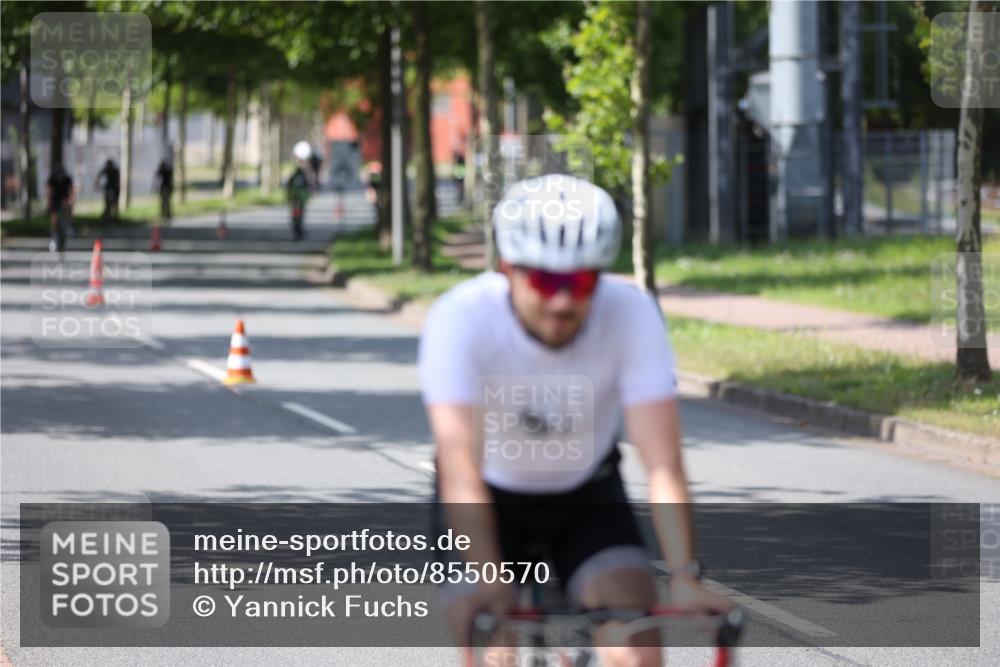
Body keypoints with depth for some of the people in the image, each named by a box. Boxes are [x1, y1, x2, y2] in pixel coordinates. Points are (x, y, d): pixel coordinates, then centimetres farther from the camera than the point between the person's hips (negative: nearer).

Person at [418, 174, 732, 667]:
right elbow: (460, 465, -38)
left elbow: (663, 464, -30)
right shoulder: (459, 318, -30)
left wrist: (683, 577, -42)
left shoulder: (631, 313, -26)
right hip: (490, 497, -1)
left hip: (587, 496, 1)